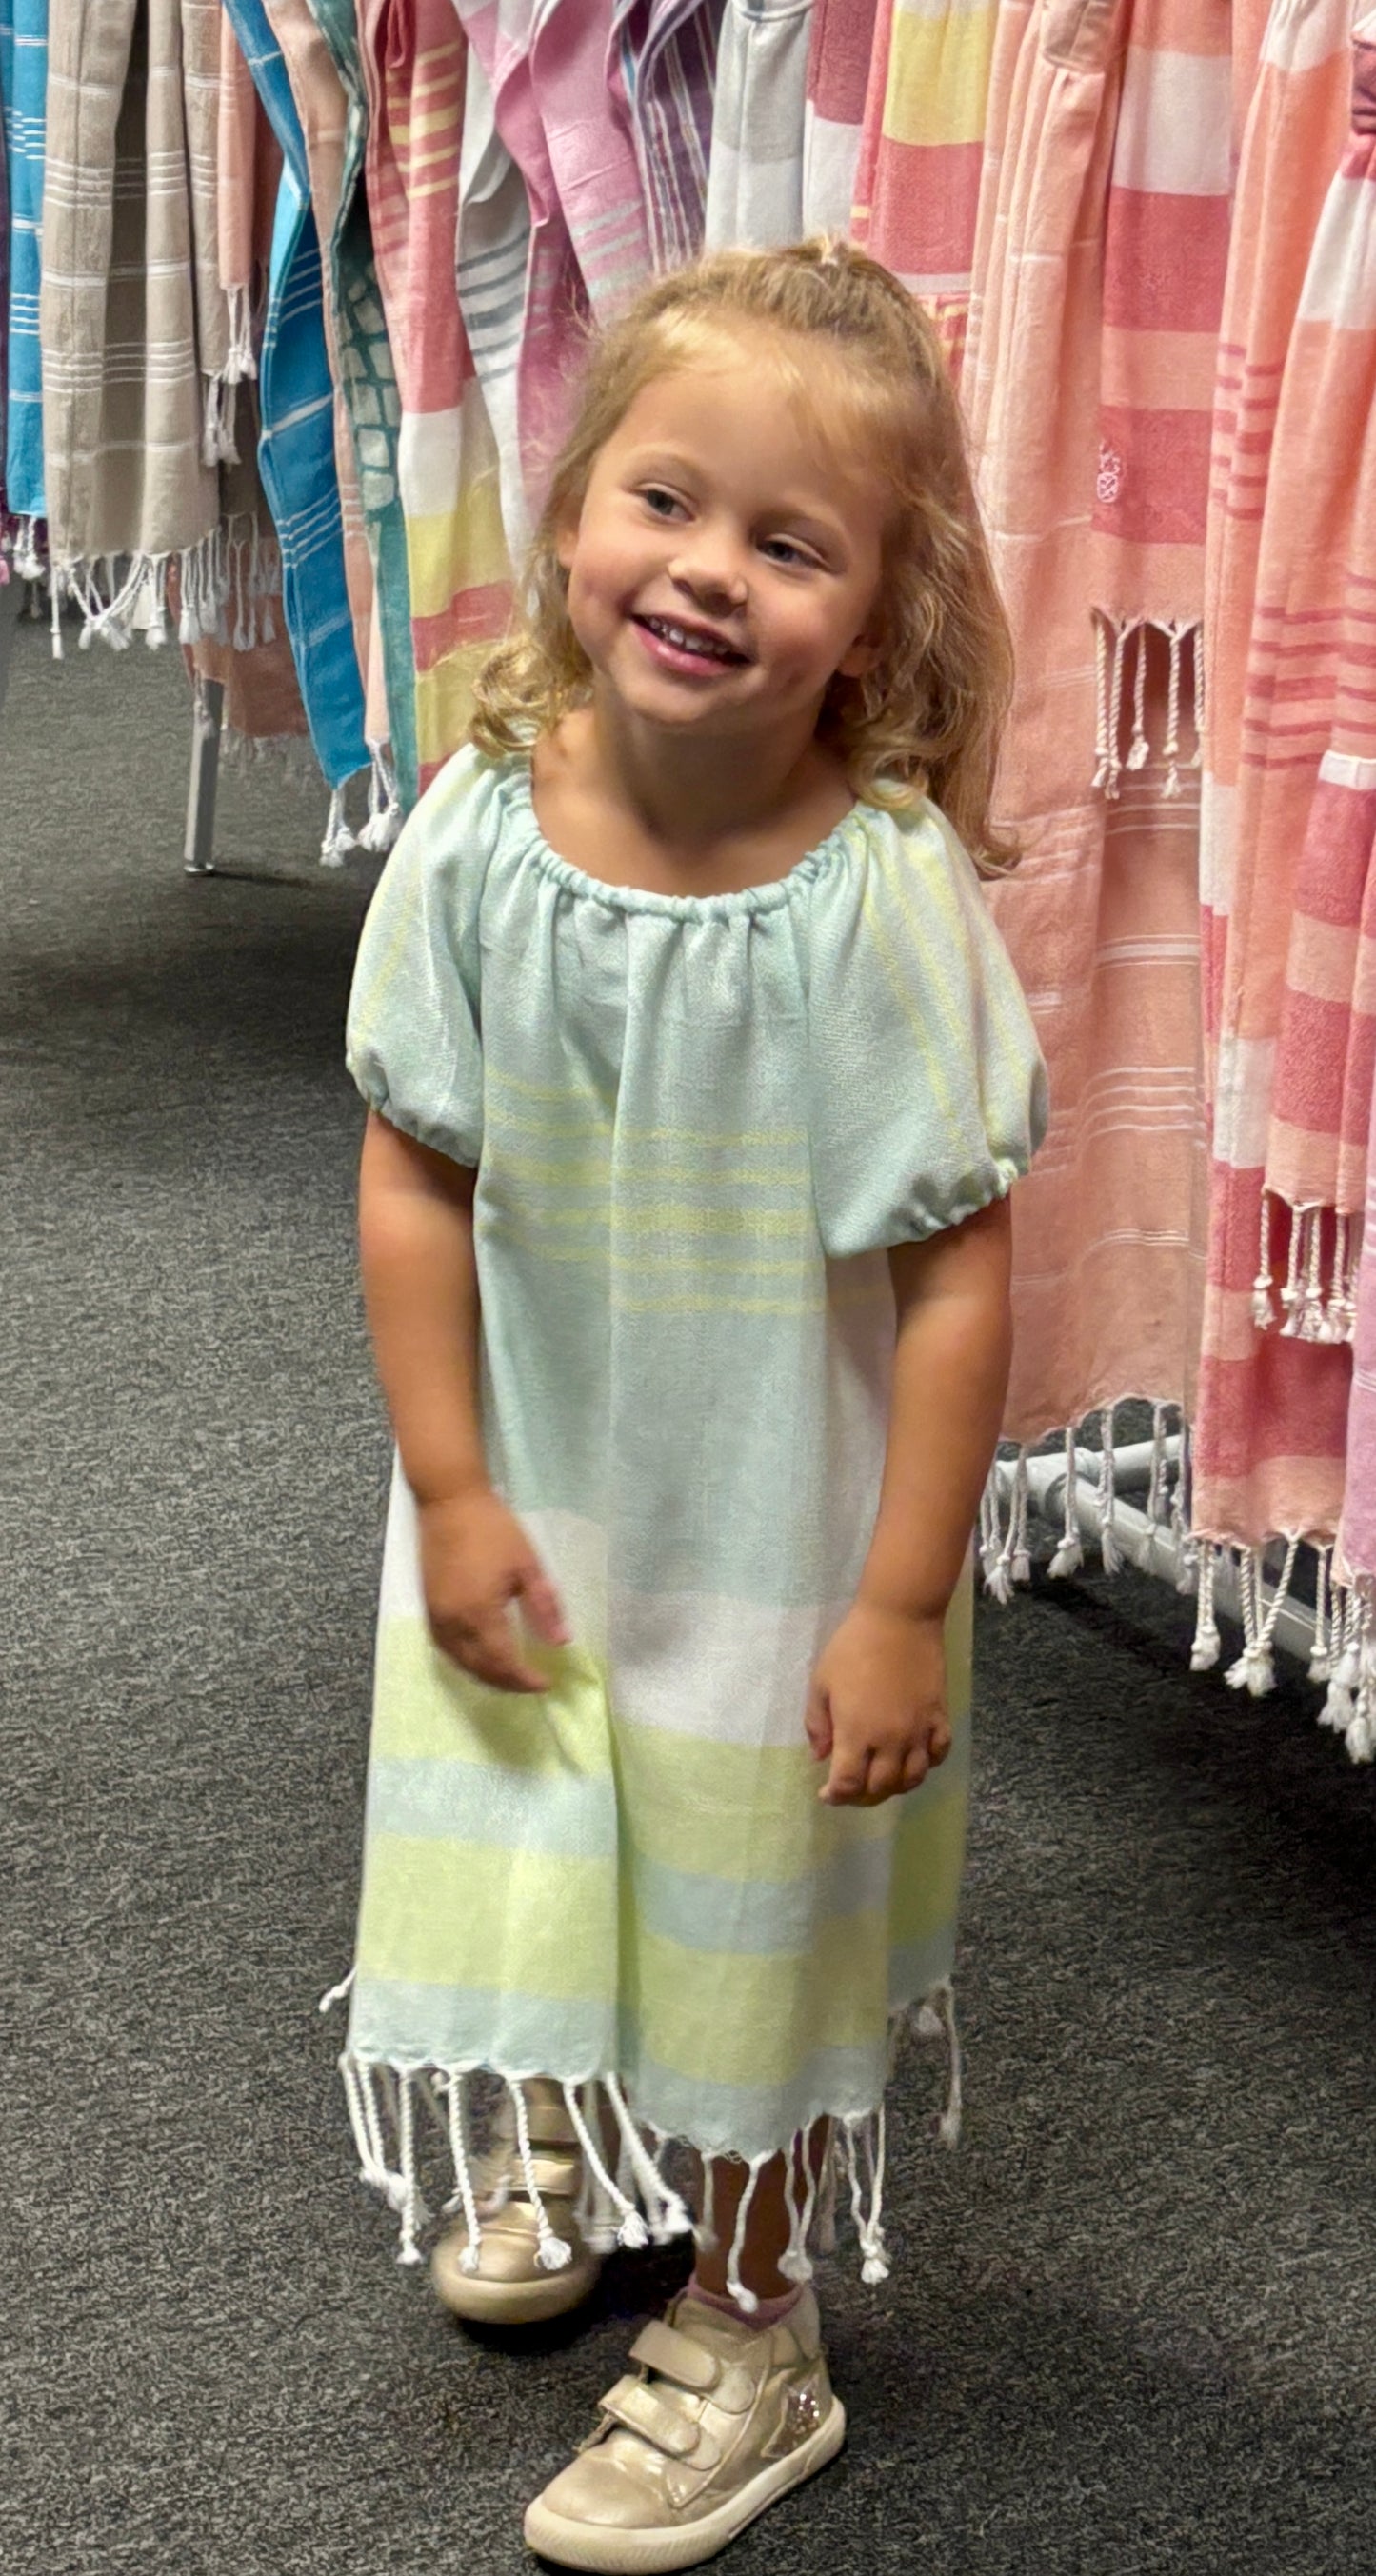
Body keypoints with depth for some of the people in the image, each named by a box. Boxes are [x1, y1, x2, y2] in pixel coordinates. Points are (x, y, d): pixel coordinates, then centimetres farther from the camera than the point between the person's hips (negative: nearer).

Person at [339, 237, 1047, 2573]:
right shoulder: (482, 829, -16)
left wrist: (901, 1602, -18)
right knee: (545, 1857, 25)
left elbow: (957, 1270, -20)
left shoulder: (887, 892, -25)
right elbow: (416, 1174, -7)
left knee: (758, 1918, 16)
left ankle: (748, 2332, 39)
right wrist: (450, 1492, -7)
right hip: (529, 1501, 4)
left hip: (783, 1530, -3)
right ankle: (564, 2144, 56)